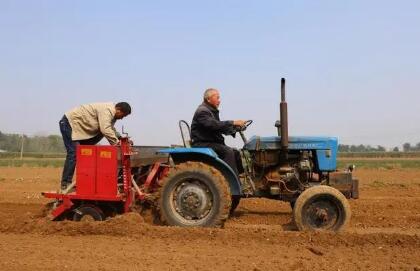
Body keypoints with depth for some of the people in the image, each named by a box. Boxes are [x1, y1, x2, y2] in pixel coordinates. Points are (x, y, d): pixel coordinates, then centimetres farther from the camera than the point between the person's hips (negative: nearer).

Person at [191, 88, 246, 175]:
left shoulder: (213, 111, 19)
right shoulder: (202, 111, -14)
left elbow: (220, 127, 20)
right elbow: (214, 125, -28)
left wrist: (234, 129, 3)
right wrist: (233, 123, -29)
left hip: (212, 142, 10)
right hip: (202, 144, -10)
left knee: (235, 153, 1)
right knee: (228, 152, -24)